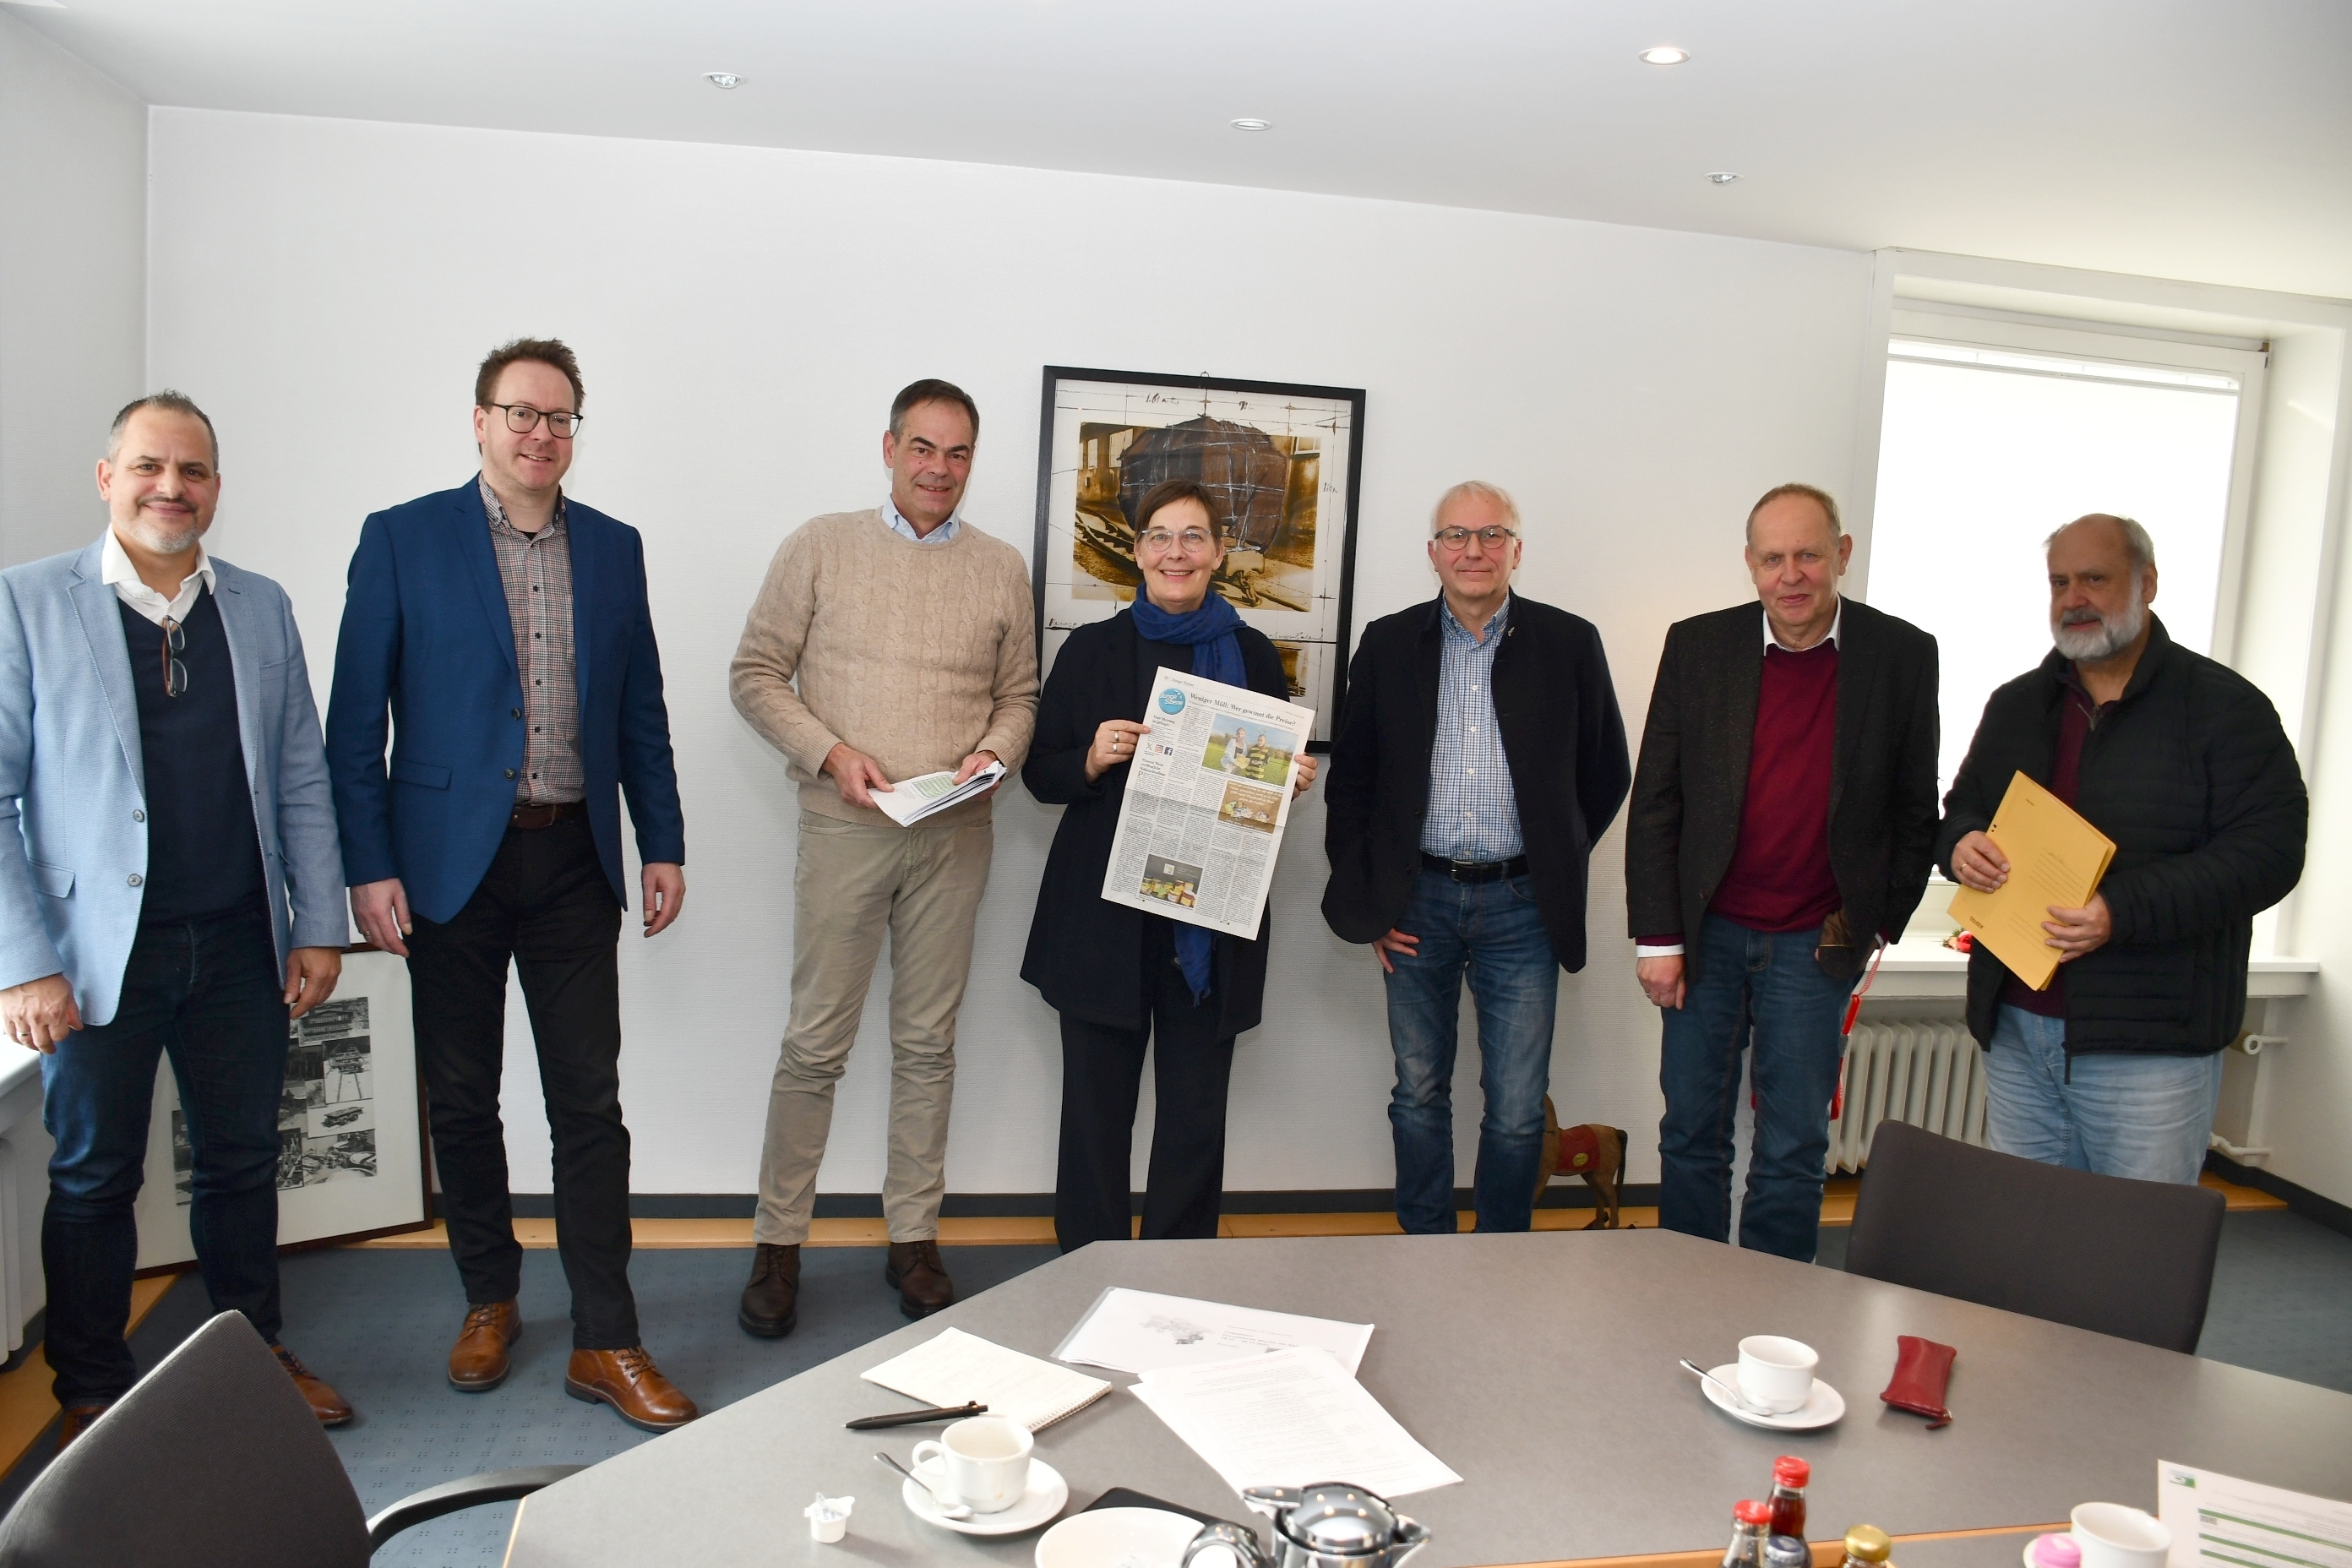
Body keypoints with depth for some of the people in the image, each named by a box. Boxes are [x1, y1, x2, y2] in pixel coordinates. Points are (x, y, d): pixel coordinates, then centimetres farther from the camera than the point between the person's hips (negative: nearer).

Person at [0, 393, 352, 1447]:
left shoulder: (262, 608, 6)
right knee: (94, 1179, 12)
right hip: (99, 953, -3)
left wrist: (319, 928, 3)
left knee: (241, 1162, 15)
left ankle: (255, 1352, 34)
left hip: (240, 948, 3)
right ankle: (92, 1395, 30)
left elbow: (302, 780, 8)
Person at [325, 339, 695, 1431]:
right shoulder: (402, 540, -1)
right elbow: (356, 719, -3)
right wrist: (367, 867, -8)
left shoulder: (613, 549, 8)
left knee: (590, 1102, 2)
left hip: (573, 860, 2)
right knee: (462, 1098, 11)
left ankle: (605, 1342, 10)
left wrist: (662, 842, 7)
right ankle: (488, 1300, 32)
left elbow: (641, 710, 11)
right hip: (452, 862, -1)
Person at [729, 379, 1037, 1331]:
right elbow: (757, 674, 2)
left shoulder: (1001, 569, 10)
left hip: (956, 837, 2)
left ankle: (913, 1237, 22)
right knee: (815, 1043, 3)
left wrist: (994, 754, -7)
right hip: (844, 828, -2)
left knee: (927, 1043, 10)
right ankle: (778, 1242, 17)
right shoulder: (821, 547, 3)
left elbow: (1019, 697, 14)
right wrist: (831, 752, -11)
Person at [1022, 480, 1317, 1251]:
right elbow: (1041, 774, 5)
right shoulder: (1093, 648, 4)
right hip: (1105, 918, 0)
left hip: (1213, 921, 1)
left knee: (1196, 1115, 5)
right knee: (1097, 1108, 5)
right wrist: (1093, 758, -16)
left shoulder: (1253, 655, 6)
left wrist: (1294, 781, -8)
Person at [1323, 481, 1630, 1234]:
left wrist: (1553, 867, 6)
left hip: (1521, 907, -1)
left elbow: (1605, 776, 8)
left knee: (1517, 1109, 4)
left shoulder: (1570, 644, 0)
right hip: (1417, 902, 1)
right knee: (1419, 1093, 13)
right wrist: (1366, 895, 1)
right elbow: (1350, 776, 6)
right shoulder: (1389, 643, 3)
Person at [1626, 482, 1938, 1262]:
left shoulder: (1902, 655, -3)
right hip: (1707, 933, 1)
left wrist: (1880, 922, 0)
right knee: (1691, 1133, 11)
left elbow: (1915, 809, 5)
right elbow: (1654, 803, -1)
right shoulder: (1697, 646, -3)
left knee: (1793, 1148, 7)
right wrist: (1657, 937, -4)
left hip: (1815, 944, -1)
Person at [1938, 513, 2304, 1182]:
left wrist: (2124, 913, -23)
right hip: (2015, 1026, 5)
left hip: (2150, 1044, -5)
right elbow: (1962, 810, 21)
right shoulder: (2016, 706, 14)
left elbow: (2268, 850, -12)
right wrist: (1961, 844, -5)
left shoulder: (2224, 707, -4)